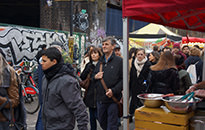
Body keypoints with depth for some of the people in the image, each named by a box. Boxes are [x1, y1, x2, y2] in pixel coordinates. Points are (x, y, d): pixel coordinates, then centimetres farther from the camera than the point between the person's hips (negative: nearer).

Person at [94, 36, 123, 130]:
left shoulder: (119, 61, -5)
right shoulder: (100, 61, 13)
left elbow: (123, 79, -11)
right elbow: (94, 75, 21)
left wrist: (113, 90, -20)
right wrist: (95, 77, -3)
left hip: (113, 99, -6)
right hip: (100, 98, 6)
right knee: (102, 122, 19)